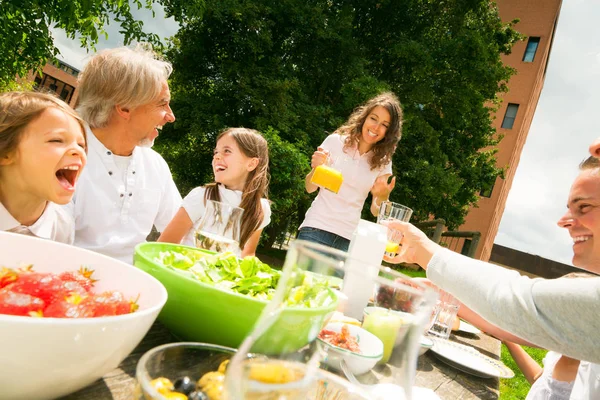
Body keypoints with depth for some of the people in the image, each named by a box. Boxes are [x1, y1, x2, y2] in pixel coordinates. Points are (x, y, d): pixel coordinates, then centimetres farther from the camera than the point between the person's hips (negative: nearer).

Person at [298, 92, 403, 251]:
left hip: (349, 238, 2)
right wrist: (316, 169, -18)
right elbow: (310, 188, 3)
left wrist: (383, 197, -16)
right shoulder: (336, 141, -2)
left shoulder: (383, 162, 4)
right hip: (317, 228, -2)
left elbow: (375, 211, 6)